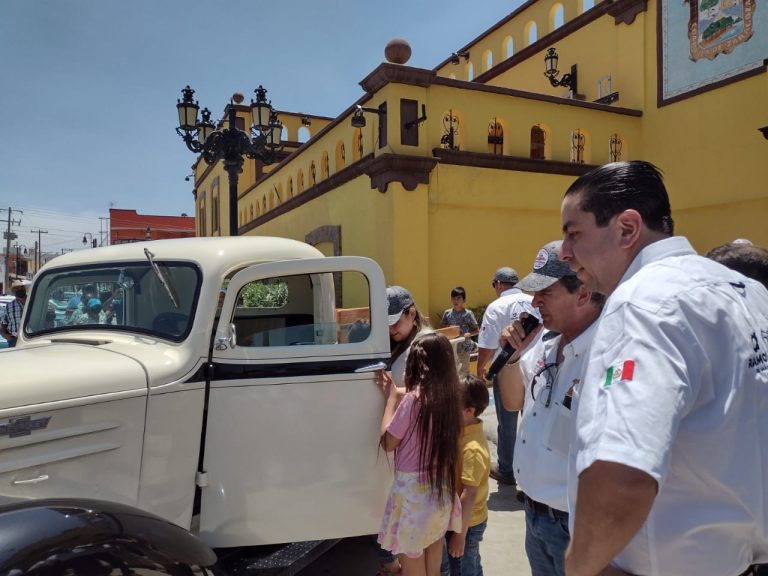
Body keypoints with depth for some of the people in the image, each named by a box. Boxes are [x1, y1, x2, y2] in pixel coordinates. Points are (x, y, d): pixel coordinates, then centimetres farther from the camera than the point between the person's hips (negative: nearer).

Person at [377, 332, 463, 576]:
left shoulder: (413, 400, -20)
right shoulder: (447, 396, -2)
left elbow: (387, 442, -10)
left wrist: (391, 398, -4)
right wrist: (397, 395, 10)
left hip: (414, 491, -6)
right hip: (440, 489, 6)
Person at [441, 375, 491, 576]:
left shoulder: (473, 449, -31)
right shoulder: (461, 431, -4)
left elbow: (469, 495, -28)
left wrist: (460, 534, -22)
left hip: (467, 524, -8)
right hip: (459, 518, 8)